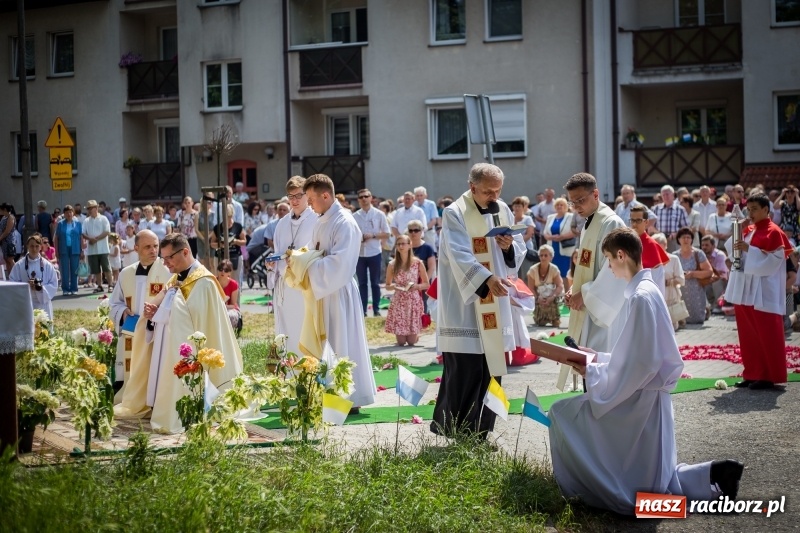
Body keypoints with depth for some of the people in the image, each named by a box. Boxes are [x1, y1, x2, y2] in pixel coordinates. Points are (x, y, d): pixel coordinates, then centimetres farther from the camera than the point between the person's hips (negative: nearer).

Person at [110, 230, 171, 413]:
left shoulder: (168, 271, -4)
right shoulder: (126, 273, 12)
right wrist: (123, 312, -2)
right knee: (131, 378, 6)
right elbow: (113, 304, 20)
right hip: (131, 337, 5)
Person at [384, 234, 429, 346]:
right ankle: (403, 336, 34)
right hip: (398, 303, 1)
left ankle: (415, 335, 33)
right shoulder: (392, 265, 0)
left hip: (414, 302, -1)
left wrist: (416, 286, -15)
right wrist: (393, 286, -13)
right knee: (401, 342, -2)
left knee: (411, 341, -2)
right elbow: (387, 286, 9)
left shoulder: (418, 263, -1)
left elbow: (426, 284, 4)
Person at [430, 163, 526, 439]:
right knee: (464, 372, -8)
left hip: (494, 306, 7)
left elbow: (519, 253, 12)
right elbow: (460, 256, -23)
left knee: (491, 369, 9)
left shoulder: (503, 211, 9)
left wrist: (510, 246, -12)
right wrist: (488, 279, -38)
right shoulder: (455, 214, -10)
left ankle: (480, 435, 20)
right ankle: (455, 436, 3)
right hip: (464, 306, -6)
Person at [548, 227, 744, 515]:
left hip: (638, 400, -9)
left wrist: (593, 373, -14)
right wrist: (599, 357, 12)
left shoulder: (642, 296, -21)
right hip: (642, 399, 9)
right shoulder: (645, 290, 10)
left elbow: (641, 364, -23)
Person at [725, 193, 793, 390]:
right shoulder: (748, 231, 14)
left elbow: (773, 261, -17)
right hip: (744, 290, 8)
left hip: (763, 293, -8)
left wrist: (749, 250, -21)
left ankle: (769, 376, 3)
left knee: (767, 335, -2)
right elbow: (732, 251, 15)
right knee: (748, 335, 10)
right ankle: (752, 373, 17)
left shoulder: (773, 232, -9)